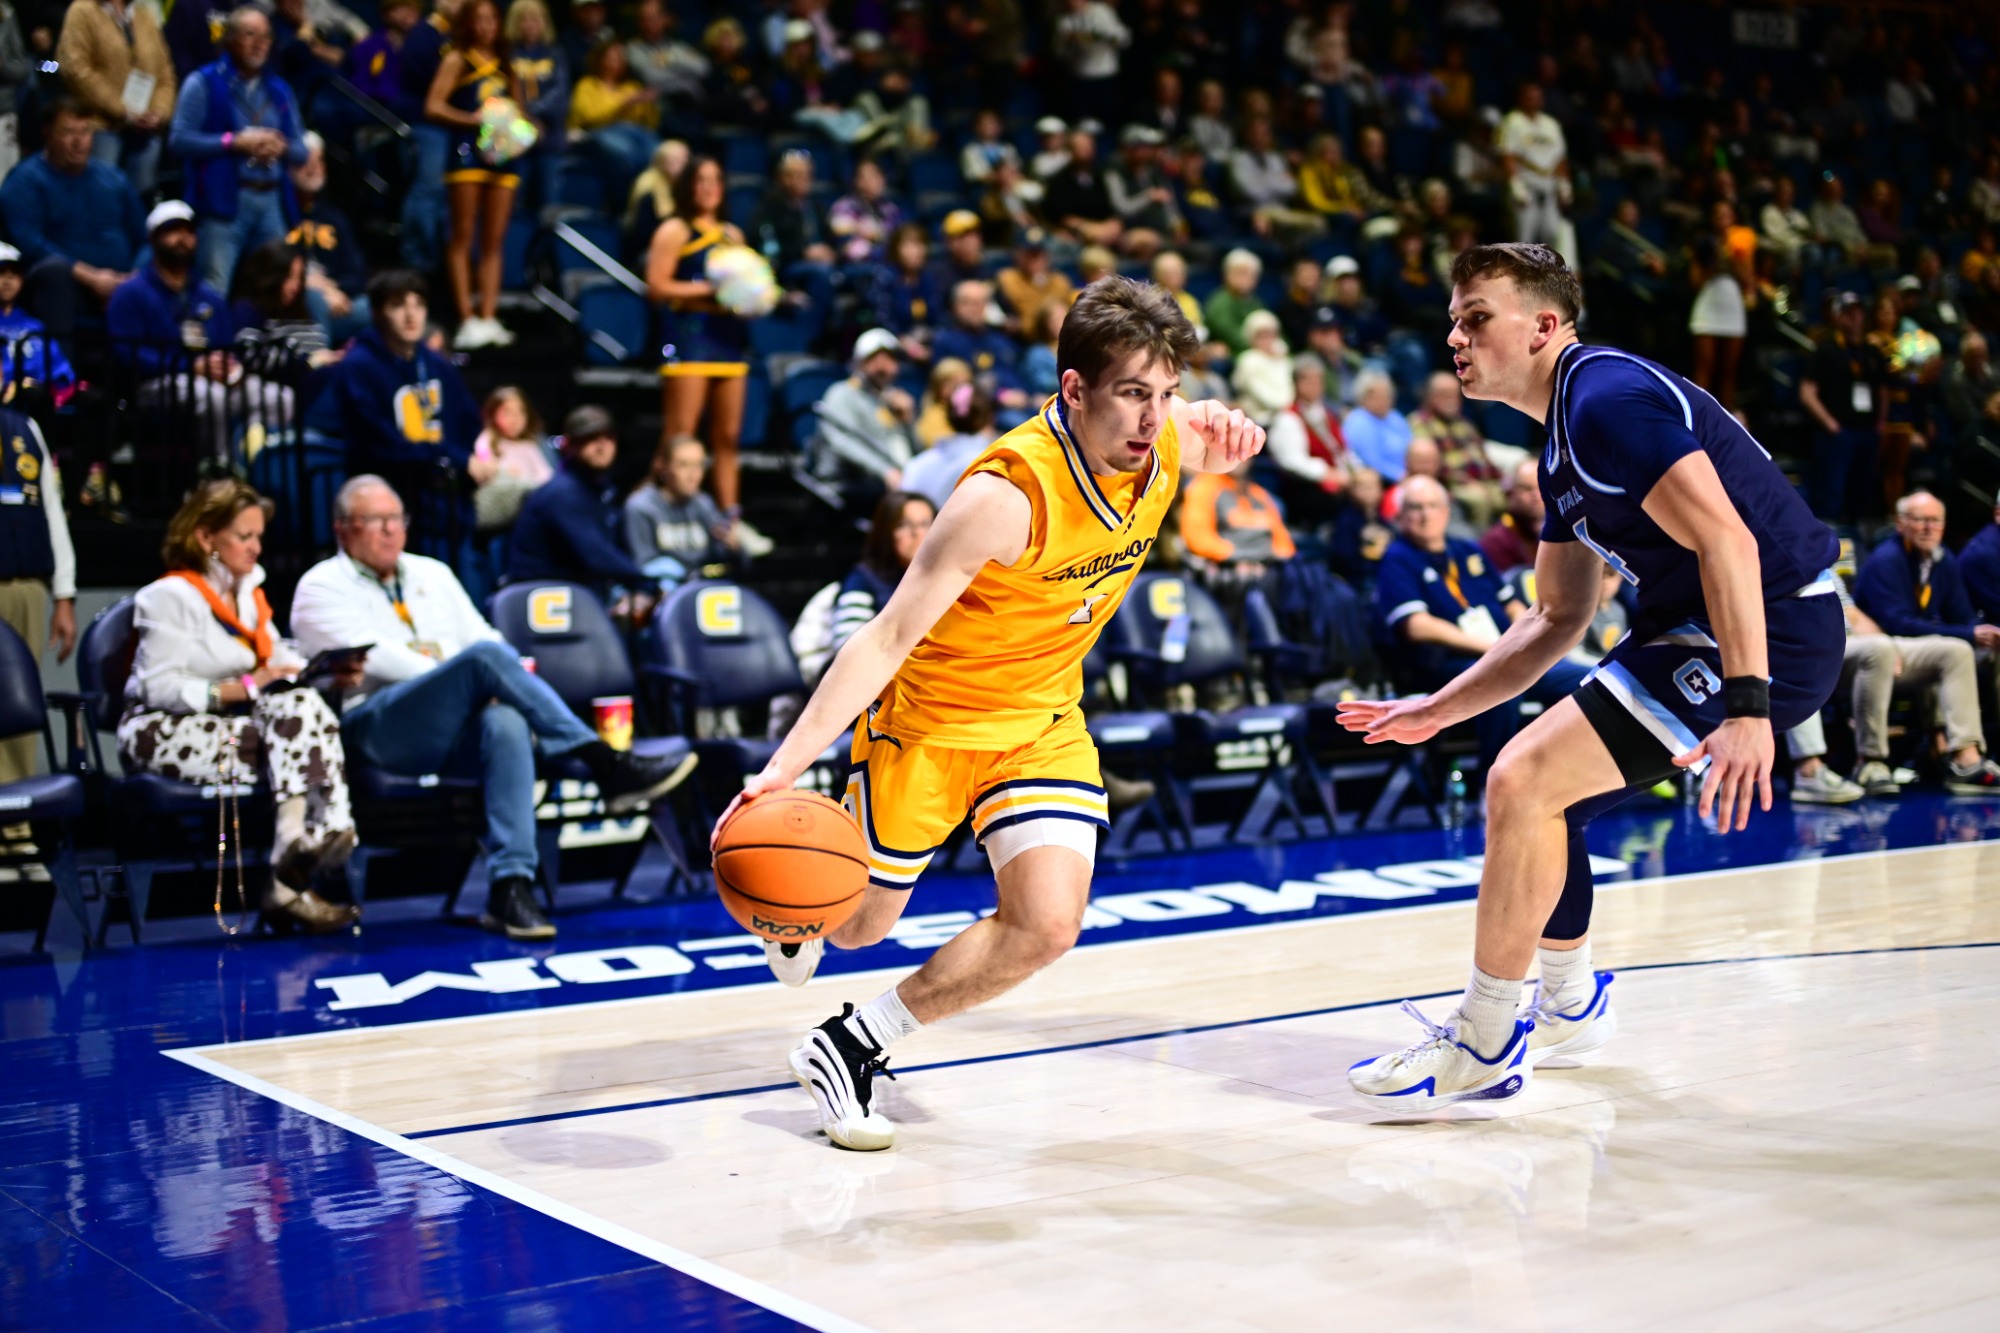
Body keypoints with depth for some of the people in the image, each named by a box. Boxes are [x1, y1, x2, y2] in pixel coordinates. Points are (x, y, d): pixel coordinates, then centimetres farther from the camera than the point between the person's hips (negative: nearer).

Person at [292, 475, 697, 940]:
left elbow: (479, 634, 18)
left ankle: (509, 886, -44)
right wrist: (467, 679, -15)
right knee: (486, 656, -31)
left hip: (459, 728, 5)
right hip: (380, 729, -5)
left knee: (507, 723, -35)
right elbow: (372, 657, -8)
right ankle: (608, 767, -32)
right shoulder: (321, 587, 8)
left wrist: (501, 687, -5)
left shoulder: (432, 574, 26)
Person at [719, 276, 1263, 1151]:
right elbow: (888, 638, -33)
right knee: (859, 924, 13)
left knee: (1047, 925, -15)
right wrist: (787, 764, -43)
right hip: (928, 715, -5)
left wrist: (1227, 433, -11)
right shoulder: (1007, 493, -33)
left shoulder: (1169, 439, -13)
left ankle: (855, 1046, 3)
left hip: (1043, 719, 5)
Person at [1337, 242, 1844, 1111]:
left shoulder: (1607, 397, -16)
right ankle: (1570, 1007, 38)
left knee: (1523, 784, -17)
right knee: (1540, 792, 18)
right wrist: (1438, 710, 17)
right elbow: (1557, 620, 21)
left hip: (1769, 633, -10)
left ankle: (1484, 1046, -3)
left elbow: (1726, 542, -26)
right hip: (1689, 627, 10)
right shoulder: (1563, 443, 16)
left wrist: (1746, 707, -33)